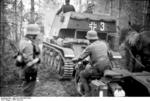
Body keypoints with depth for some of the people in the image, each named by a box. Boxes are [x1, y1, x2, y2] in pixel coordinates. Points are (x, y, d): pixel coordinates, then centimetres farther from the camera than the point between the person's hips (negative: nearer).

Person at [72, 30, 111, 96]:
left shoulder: (90, 47, -8)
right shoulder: (104, 43, 9)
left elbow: (80, 58, -4)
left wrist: (74, 60, 18)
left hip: (97, 69, -6)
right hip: (106, 68, 6)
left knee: (82, 75, 18)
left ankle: (87, 93, 10)